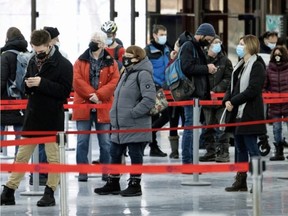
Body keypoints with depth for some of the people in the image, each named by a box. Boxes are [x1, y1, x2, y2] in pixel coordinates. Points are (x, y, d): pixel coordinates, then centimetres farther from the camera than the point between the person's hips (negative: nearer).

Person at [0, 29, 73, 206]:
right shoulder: (33, 62, 9)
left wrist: (42, 83, -24)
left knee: (53, 157, 4)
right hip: (32, 117, 6)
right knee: (22, 155, 8)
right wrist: (28, 85, -6)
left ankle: (50, 193, 12)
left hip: (53, 119, -5)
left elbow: (65, 91, -16)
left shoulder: (63, 65, -9)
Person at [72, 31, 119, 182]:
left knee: (105, 142, 4)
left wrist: (99, 95, -18)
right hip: (83, 106, 0)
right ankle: (82, 172, 5)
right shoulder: (81, 61, 7)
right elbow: (77, 80, -6)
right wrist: (91, 94, -16)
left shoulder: (111, 63, 6)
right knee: (82, 141, 0)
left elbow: (114, 82, -6)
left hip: (103, 107, 0)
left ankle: (106, 172, 13)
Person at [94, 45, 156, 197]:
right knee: (115, 154, 14)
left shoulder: (143, 74, -13)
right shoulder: (126, 73, 16)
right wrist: (114, 114, 14)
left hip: (136, 126, -9)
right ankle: (113, 183, 24)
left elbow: (149, 99, -22)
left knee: (135, 155, 1)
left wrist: (132, 113, -21)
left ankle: (135, 185, 10)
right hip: (119, 125, 9)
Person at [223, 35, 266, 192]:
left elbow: (252, 90, -18)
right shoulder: (239, 66, 16)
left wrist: (234, 101, -16)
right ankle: (240, 181, 16)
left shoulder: (257, 66, -10)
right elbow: (232, 86, 17)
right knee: (240, 148, 11)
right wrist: (227, 100, -3)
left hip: (249, 114, -9)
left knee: (251, 148, -6)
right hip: (237, 114, 9)